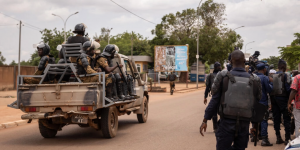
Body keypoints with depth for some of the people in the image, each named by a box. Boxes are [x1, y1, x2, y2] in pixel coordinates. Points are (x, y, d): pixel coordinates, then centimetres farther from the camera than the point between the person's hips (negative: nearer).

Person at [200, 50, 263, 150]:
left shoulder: (223, 77, -5)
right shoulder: (254, 81, 2)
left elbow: (214, 100, -4)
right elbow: (257, 105, 8)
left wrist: (205, 120, 2)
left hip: (227, 123, -2)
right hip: (244, 125, 2)